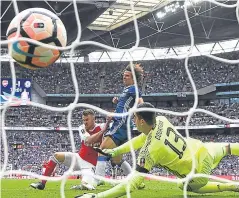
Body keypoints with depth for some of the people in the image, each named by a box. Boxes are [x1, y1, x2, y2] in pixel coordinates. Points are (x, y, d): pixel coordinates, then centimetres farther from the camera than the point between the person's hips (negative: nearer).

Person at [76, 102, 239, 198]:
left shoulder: (149, 150, -33)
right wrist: (115, 151, -1)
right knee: (220, 149, 37)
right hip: (204, 149, 6)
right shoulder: (161, 120, -14)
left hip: (199, 171, -6)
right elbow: (141, 139, 3)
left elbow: (133, 184, -36)